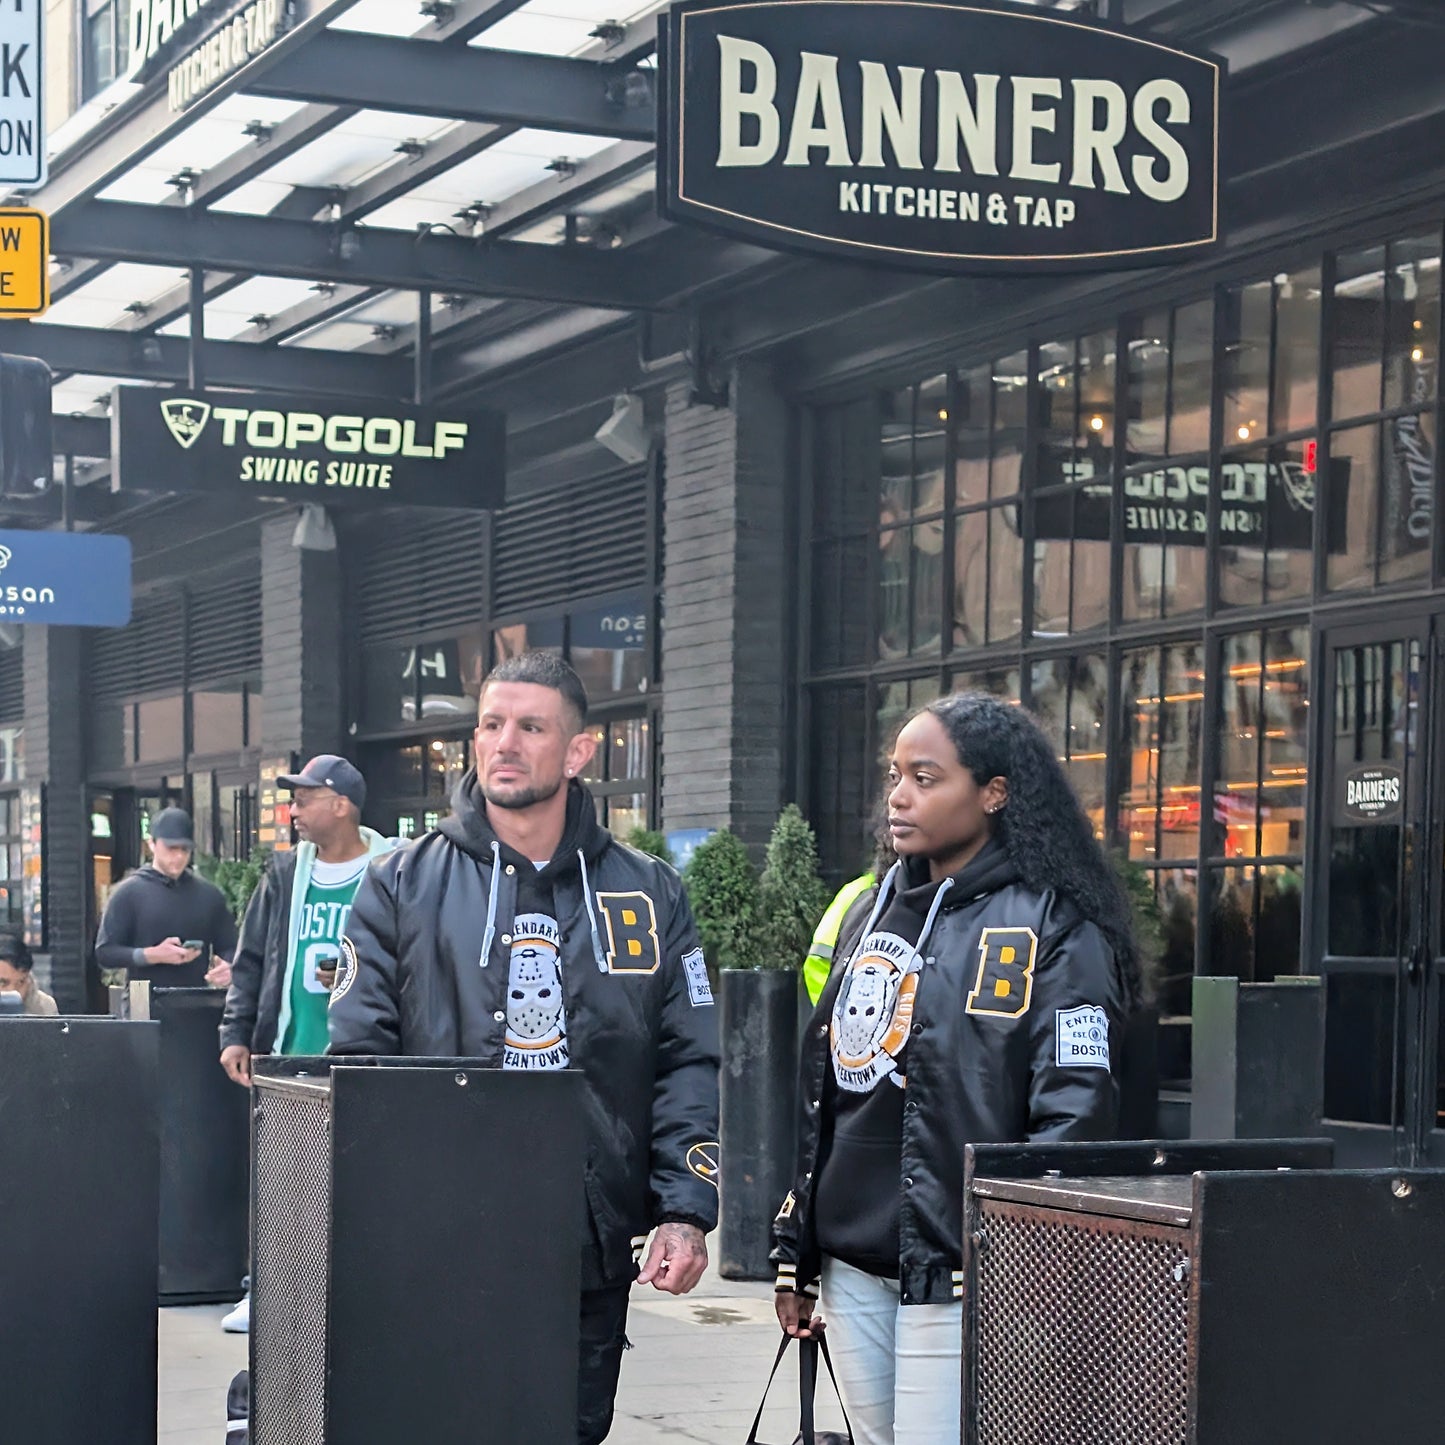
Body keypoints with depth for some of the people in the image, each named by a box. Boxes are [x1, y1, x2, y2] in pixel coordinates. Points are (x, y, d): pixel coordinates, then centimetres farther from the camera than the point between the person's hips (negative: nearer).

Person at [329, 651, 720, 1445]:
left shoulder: (647, 895, 7)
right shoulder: (404, 887, 3)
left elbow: (688, 1063, 6)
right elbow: (358, 1062, 0)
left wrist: (686, 1210, -4)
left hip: (594, 1256, 2)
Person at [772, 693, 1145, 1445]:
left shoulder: (1054, 931, -7)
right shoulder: (871, 915, 14)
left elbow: (1071, 1122, -12)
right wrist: (795, 1252, 17)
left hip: (956, 1276, -7)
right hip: (852, 1266, 7)